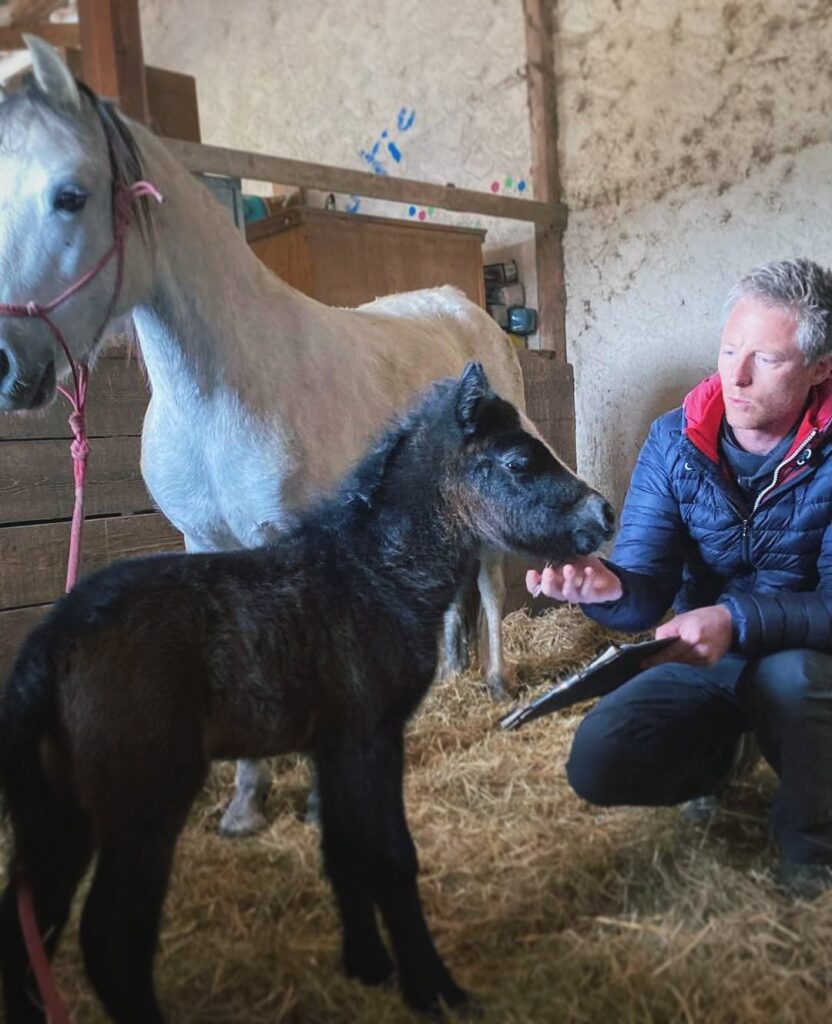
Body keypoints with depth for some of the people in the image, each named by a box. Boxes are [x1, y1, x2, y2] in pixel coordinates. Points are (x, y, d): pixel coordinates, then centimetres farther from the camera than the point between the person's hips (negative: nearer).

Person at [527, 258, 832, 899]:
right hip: (705, 656, 2)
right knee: (598, 764, -19)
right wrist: (609, 588, -38)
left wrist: (738, 620, -37)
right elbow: (648, 592, -14)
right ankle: (718, 755, 17)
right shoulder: (676, 442, -10)